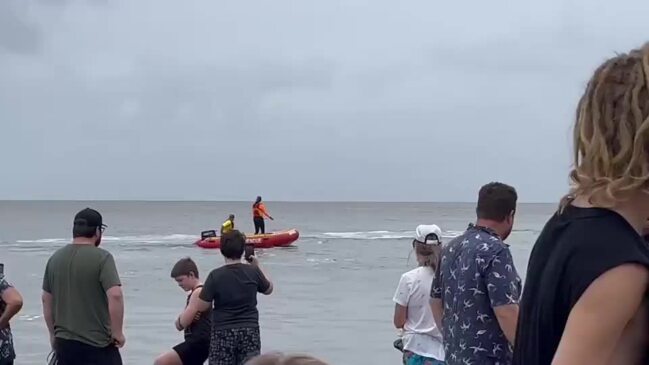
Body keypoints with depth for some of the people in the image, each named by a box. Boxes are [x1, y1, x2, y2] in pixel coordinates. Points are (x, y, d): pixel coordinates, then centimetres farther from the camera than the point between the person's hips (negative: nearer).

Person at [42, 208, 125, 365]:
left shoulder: (55, 258, 8)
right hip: (98, 345, -6)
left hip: (64, 343, 6)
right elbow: (115, 295, -21)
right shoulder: (102, 258, -11)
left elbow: (46, 300, 13)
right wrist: (117, 332, -11)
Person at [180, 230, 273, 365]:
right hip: (250, 331, 2)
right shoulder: (253, 272, -2)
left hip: (223, 333, -2)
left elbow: (202, 306, -6)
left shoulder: (216, 276, -9)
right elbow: (268, 289, 18)